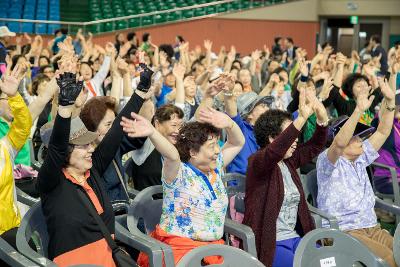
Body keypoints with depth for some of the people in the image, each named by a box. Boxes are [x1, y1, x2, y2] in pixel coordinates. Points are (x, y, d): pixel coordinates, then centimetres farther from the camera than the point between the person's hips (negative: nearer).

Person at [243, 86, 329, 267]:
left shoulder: (289, 160, 10)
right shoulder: (257, 162, -12)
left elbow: (315, 147, 6)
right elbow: (274, 152, -32)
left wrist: (322, 119, -15)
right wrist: (302, 118, -42)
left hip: (295, 237, 7)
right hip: (269, 243, -7)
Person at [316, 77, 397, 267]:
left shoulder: (360, 159, 16)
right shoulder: (327, 161, -6)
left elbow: (383, 132, 14)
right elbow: (339, 143, -28)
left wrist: (389, 101, 3)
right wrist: (359, 111, -35)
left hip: (370, 228, 7)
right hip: (342, 231, -7)